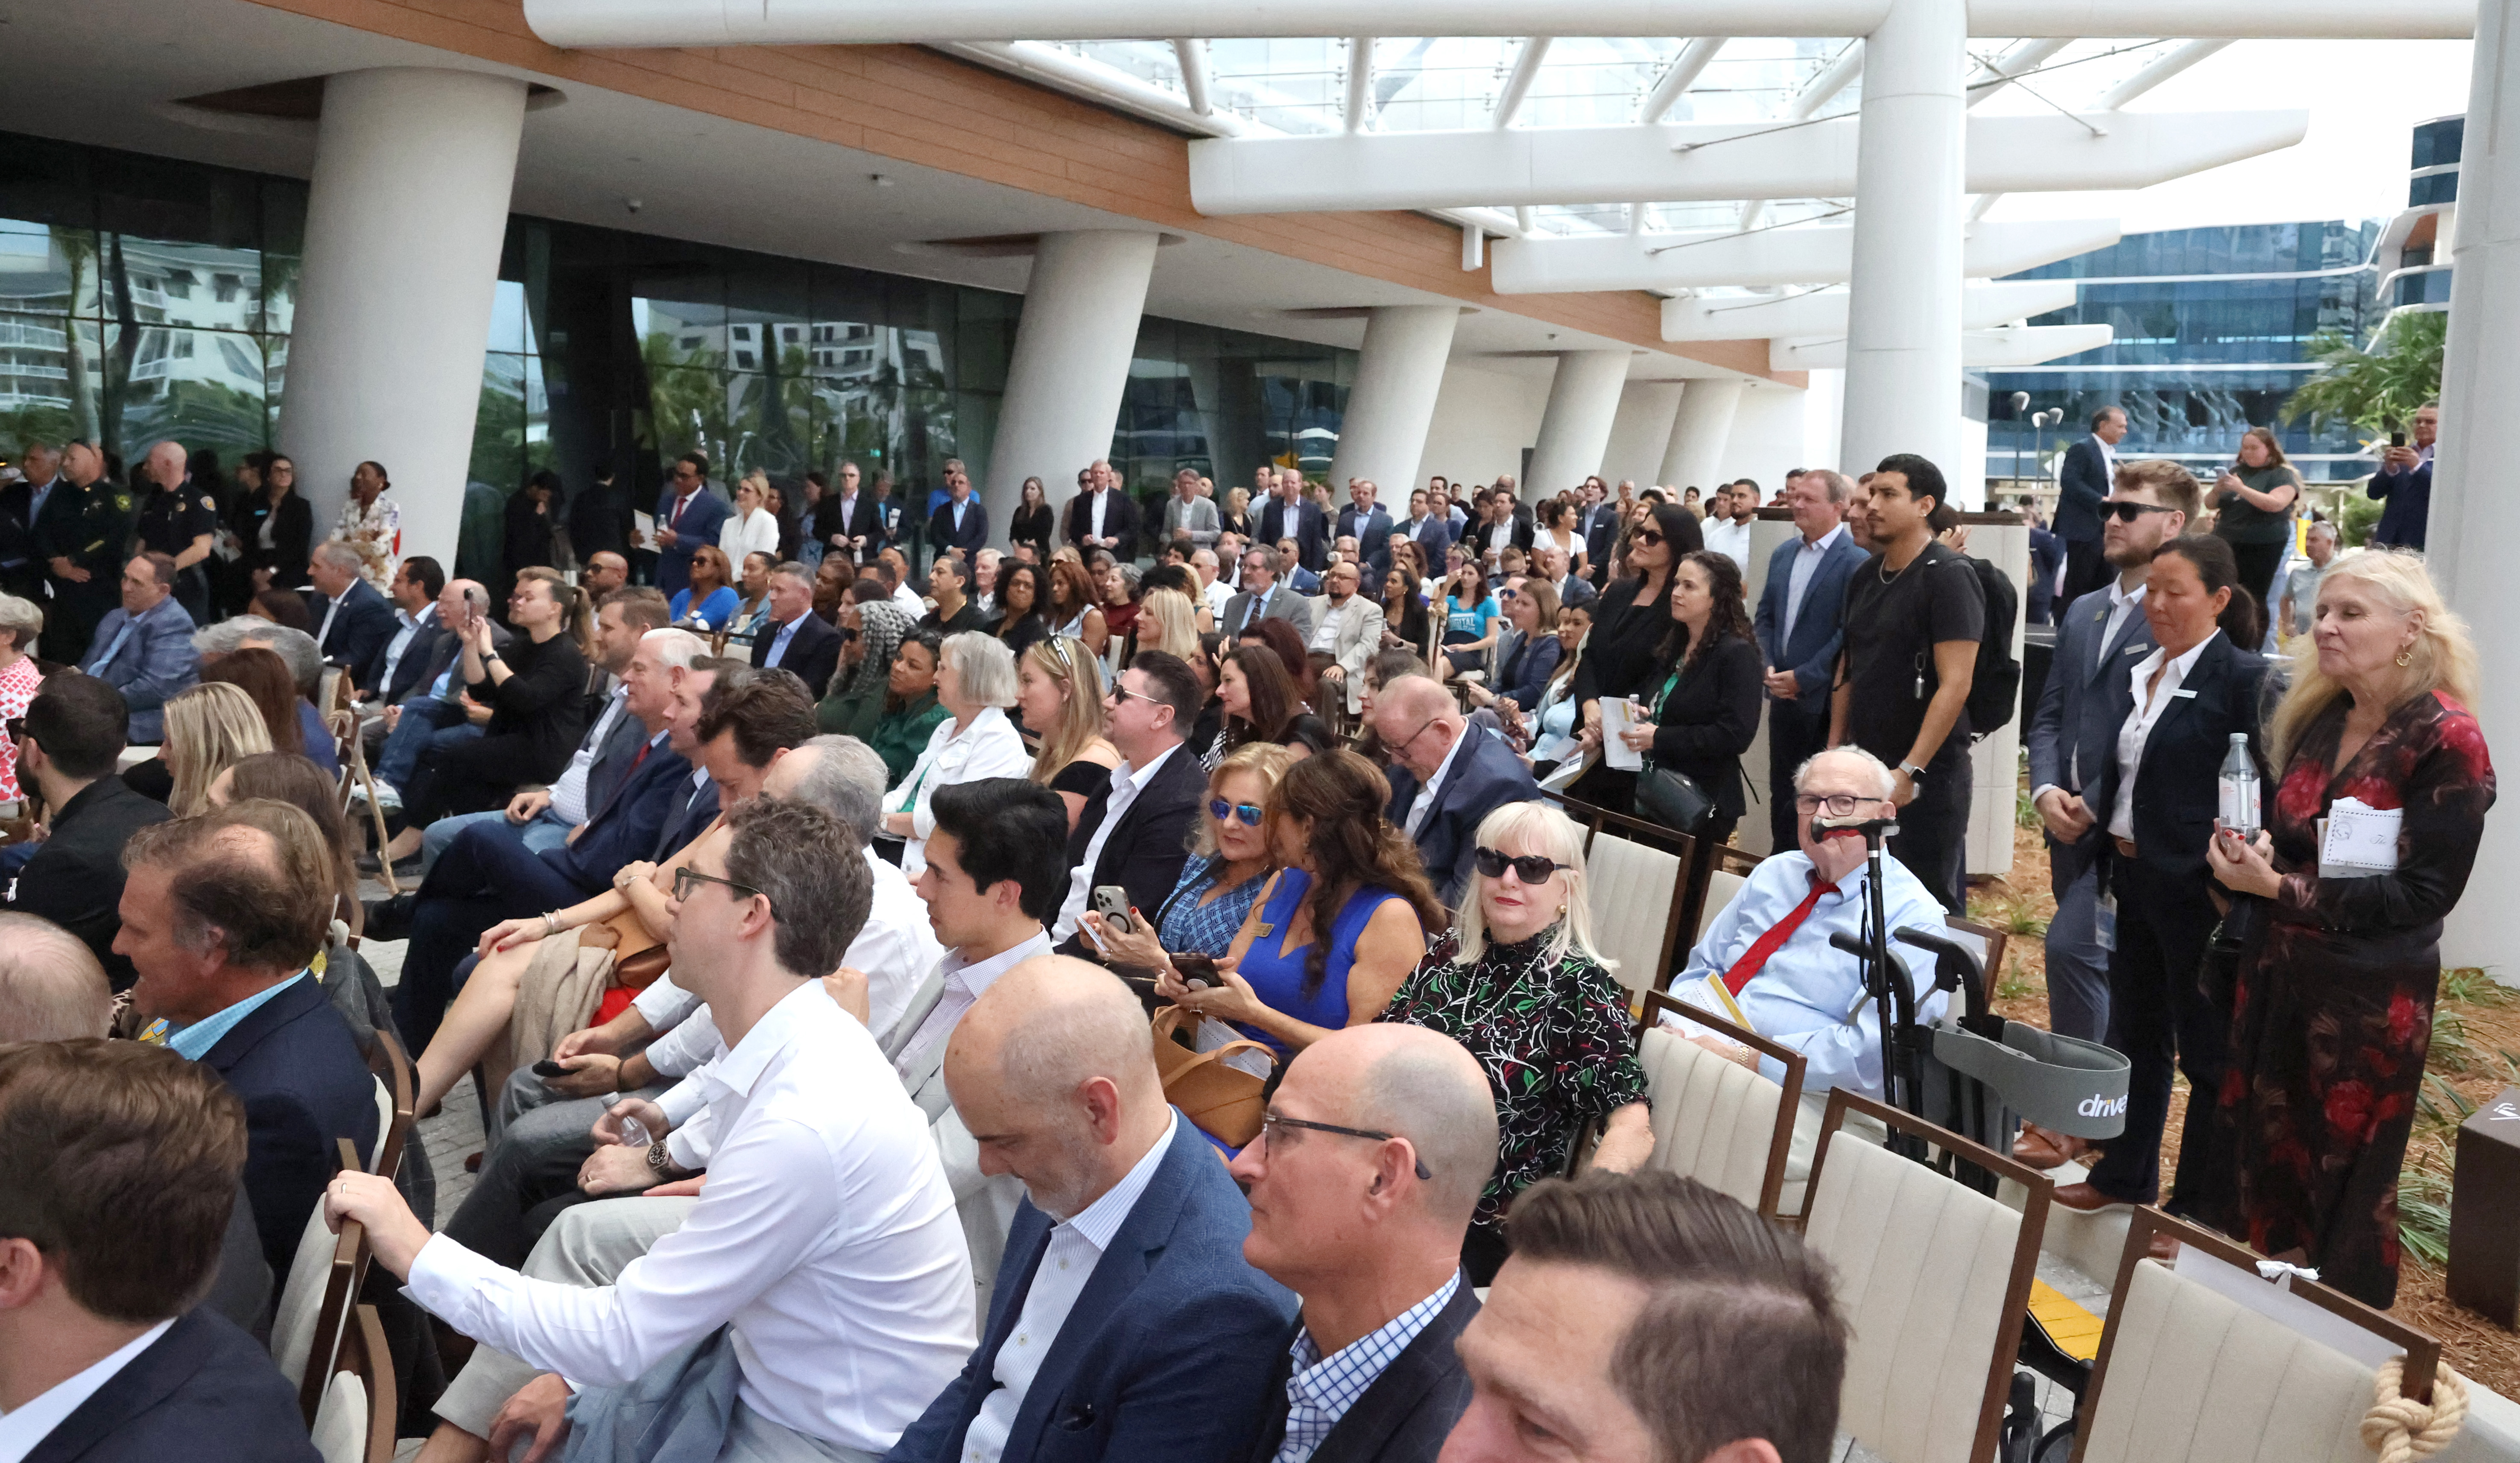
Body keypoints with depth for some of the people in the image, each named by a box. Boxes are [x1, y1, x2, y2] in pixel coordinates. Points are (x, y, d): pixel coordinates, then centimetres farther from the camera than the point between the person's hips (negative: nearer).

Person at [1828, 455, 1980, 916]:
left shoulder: (1948, 575, -12)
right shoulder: (1866, 576, 11)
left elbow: (1955, 685, -18)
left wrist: (1911, 770, -21)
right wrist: (1834, 751, 11)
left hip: (1926, 775, -7)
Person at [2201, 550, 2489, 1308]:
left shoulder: (2447, 740, -15)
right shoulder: (2314, 717, 4)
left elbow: (2424, 892, -17)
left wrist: (2279, 887, -22)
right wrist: (2249, 848, -10)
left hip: (2371, 994, -5)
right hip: (2277, 973, 6)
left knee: (2345, 1181, 9)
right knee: (2260, 1156, 13)